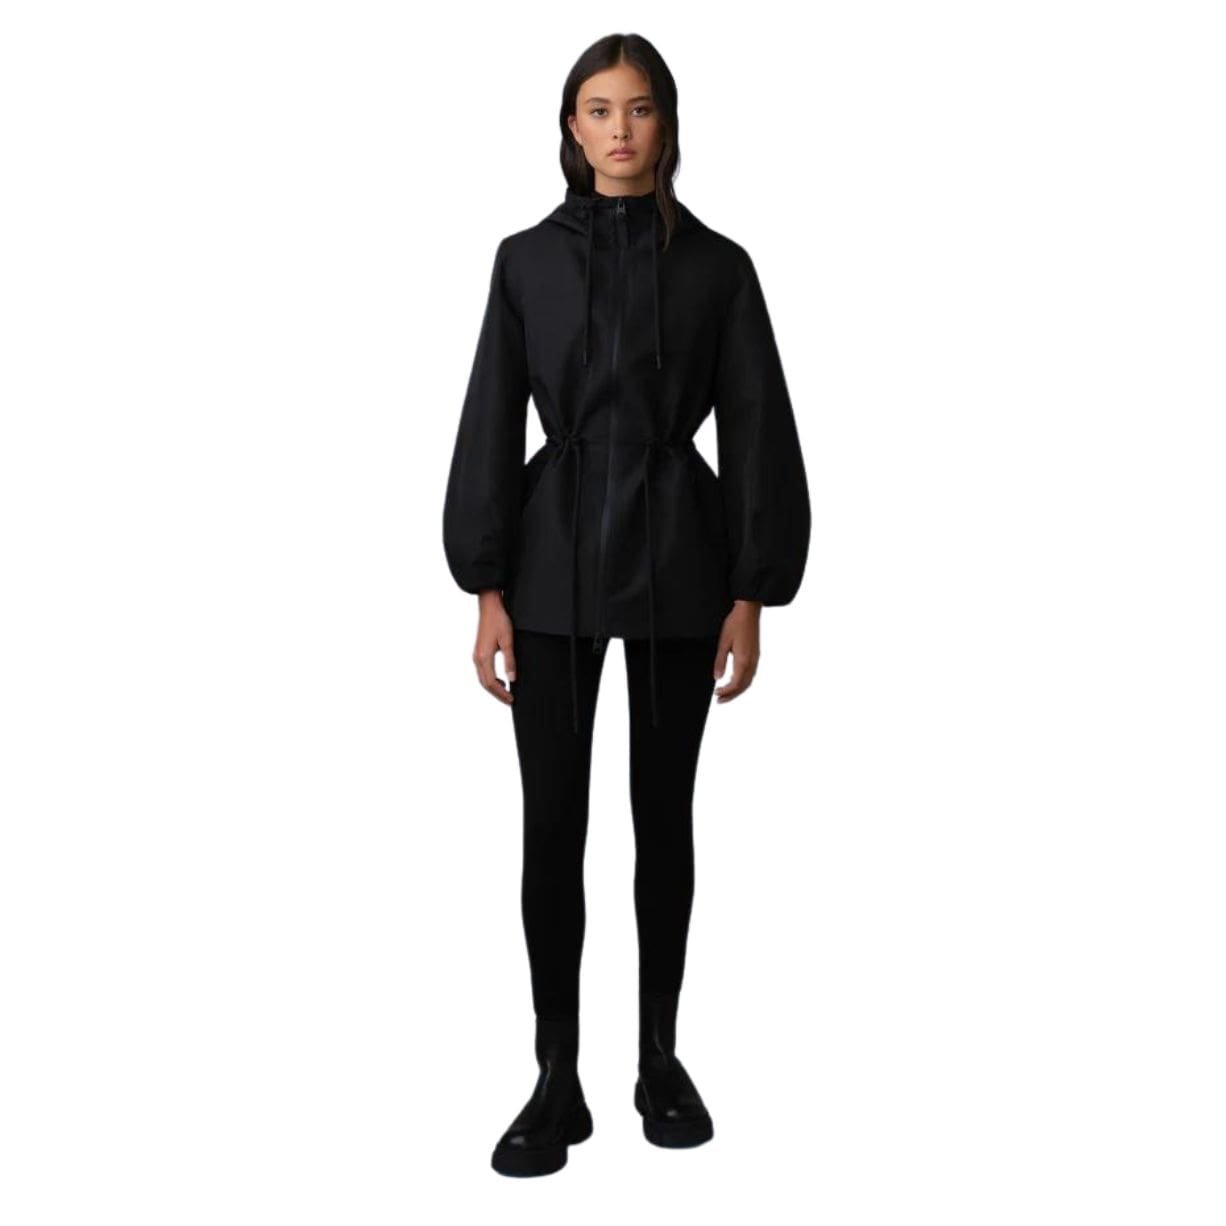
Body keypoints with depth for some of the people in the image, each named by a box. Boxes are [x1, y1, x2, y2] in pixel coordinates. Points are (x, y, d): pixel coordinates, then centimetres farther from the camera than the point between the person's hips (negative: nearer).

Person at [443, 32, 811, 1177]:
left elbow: (756, 432, 1)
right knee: (552, 822, 0)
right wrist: (486, 588, -5)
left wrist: (752, 593, -4)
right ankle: (558, 1082, 12)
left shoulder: (717, 264, 3)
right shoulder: (528, 258, 4)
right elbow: (491, 425, 1)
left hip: (679, 563, 0)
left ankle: (661, 1059, 24)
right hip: (556, 560, 0)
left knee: (665, 815, 9)